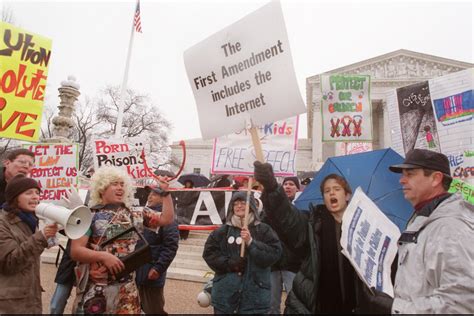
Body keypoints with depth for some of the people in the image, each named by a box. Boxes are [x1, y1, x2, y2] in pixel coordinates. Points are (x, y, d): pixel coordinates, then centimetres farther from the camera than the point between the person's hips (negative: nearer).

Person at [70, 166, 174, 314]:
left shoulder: (135, 214, 7)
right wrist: (103, 256, -22)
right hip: (95, 288, -3)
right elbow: (75, 251, -8)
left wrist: (166, 192, 1)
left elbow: (166, 219, 8)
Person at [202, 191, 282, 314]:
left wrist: (251, 242, -18)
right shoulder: (223, 231, 7)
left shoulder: (263, 230, 1)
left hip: (254, 293, -2)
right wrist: (230, 263, -10)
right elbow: (209, 253, 3)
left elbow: (274, 253, -8)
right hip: (225, 291, 2)